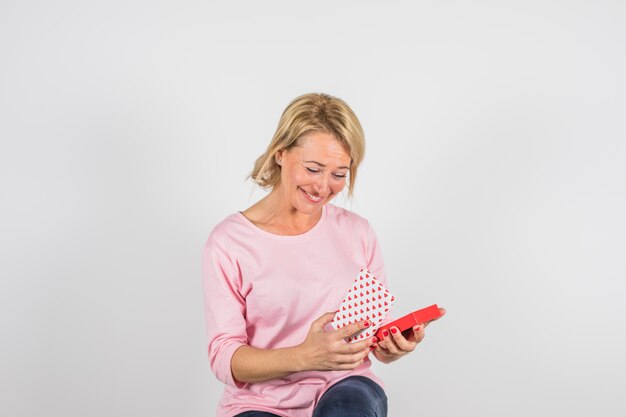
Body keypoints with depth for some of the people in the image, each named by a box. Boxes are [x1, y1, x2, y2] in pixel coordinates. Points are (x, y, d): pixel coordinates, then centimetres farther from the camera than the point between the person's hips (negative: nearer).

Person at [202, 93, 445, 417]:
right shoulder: (228, 242, -6)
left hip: (344, 389, 2)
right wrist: (304, 356, -27)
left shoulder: (358, 232, 6)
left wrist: (393, 347, -15)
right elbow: (224, 358, -9)